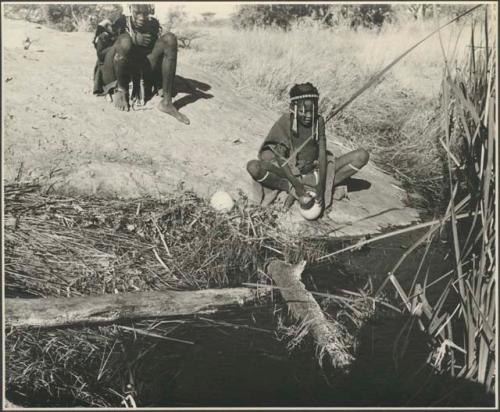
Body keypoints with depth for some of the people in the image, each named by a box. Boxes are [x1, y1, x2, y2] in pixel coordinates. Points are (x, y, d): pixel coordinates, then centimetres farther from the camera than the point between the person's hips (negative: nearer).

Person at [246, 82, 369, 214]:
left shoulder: (318, 121, -8)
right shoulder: (285, 123, -16)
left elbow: (322, 154, -11)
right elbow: (281, 159, -18)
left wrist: (321, 187, -22)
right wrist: (297, 186, -27)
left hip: (316, 171, 3)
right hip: (291, 173, -3)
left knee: (362, 156, -15)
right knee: (253, 167, -32)